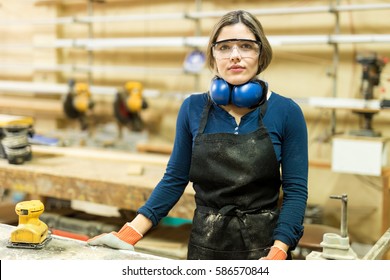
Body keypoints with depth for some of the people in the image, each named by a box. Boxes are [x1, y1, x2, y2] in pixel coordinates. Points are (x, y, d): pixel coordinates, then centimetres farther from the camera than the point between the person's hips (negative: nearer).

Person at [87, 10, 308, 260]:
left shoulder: (286, 112, -8)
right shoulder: (193, 108, -3)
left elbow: (296, 190, -8)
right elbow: (174, 180, 1)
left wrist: (277, 254, -20)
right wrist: (129, 234, -7)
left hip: (263, 243, -2)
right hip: (205, 243, 2)